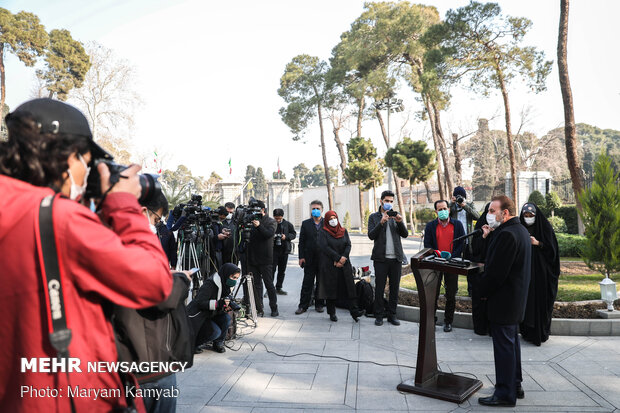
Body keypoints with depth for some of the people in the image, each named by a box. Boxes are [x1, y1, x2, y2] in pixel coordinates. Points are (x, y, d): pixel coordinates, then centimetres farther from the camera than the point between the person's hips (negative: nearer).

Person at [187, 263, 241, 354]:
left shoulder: (227, 286, 2)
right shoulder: (210, 284, -23)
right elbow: (200, 303, -28)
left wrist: (227, 307, -16)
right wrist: (218, 303, -38)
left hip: (211, 315, 8)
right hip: (197, 316, -8)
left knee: (227, 318, -16)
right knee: (215, 332, -25)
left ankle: (218, 343, 2)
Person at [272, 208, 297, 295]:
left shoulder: (288, 224, 4)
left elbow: (294, 234, 8)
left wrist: (286, 236, -10)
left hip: (284, 250, 3)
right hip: (273, 250, -3)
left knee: (282, 270, 10)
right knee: (272, 269, -6)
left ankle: (278, 288, 21)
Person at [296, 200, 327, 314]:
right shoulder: (305, 223, 7)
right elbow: (301, 241, 4)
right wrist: (301, 257, -3)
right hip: (309, 258, 0)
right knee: (307, 283, 1)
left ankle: (319, 304, 19)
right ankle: (303, 306, 7)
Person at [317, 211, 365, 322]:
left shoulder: (344, 231, 12)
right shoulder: (323, 232, 0)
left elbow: (348, 245, 4)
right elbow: (325, 247, -11)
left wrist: (343, 258, -11)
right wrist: (338, 257, -15)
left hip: (344, 264, 3)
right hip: (329, 265, -3)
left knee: (350, 286, -8)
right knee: (331, 288, -1)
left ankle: (354, 311, -9)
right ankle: (332, 313, 9)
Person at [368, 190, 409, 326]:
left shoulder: (396, 215, 11)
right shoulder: (374, 217, 5)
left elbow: (405, 234, 3)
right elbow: (371, 235, -7)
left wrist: (400, 222, -14)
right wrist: (381, 223, -19)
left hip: (396, 258, 3)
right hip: (381, 258, -3)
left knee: (395, 287, 7)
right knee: (379, 288, 1)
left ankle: (392, 315, 17)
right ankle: (379, 315, 11)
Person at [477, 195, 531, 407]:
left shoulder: (507, 234, -23)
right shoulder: (520, 230, 11)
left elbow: (496, 271, -24)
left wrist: (483, 291, -10)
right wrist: (489, 237, 2)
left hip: (503, 300, -11)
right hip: (515, 300, 11)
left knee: (503, 346, -1)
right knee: (511, 343, 20)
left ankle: (505, 394, 9)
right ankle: (515, 386, 32)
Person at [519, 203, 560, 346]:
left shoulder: (545, 228, -2)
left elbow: (552, 249, -4)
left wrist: (538, 243, -17)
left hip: (541, 271, -3)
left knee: (540, 301, -3)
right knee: (526, 300, 4)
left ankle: (541, 333, 6)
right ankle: (527, 331, 12)